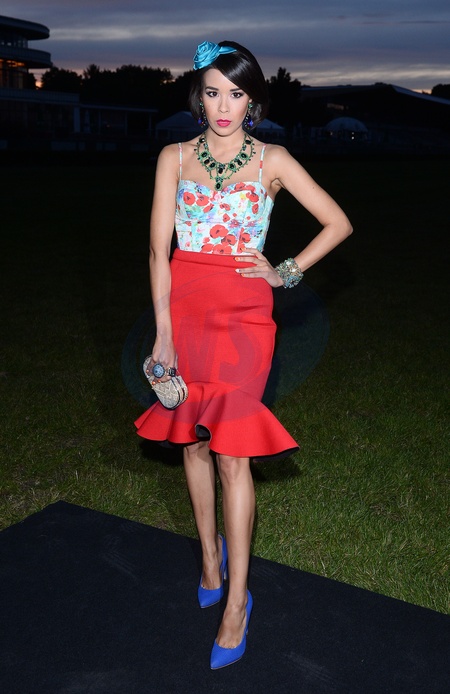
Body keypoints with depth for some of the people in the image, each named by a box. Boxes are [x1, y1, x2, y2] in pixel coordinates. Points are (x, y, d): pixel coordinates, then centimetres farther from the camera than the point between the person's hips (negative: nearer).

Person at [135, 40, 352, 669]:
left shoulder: (272, 161, 4)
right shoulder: (174, 158, 7)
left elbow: (339, 223, 8)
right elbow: (159, 249, 1)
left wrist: (287, 272, 1)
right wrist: (163, 333, -5)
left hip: (244, 313, -2)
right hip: (185, 306, 3)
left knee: (233, 454, -6)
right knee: (193, 441, 10)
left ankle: (236, 604, 4)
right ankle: (211, 558, 31)